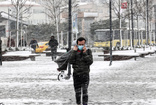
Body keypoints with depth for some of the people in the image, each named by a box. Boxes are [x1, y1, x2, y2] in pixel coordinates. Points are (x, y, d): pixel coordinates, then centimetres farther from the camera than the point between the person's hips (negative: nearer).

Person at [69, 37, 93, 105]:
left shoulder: (88, 51, 0)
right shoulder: (74, 52, 2)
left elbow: (90, 62, -12)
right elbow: (70, 61, -11)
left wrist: (85, 53, -19)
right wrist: (74, 51, -15)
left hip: (85, 74, -2)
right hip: (76, 74, 2)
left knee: (85, 90, -15)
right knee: (77, 92, 10)